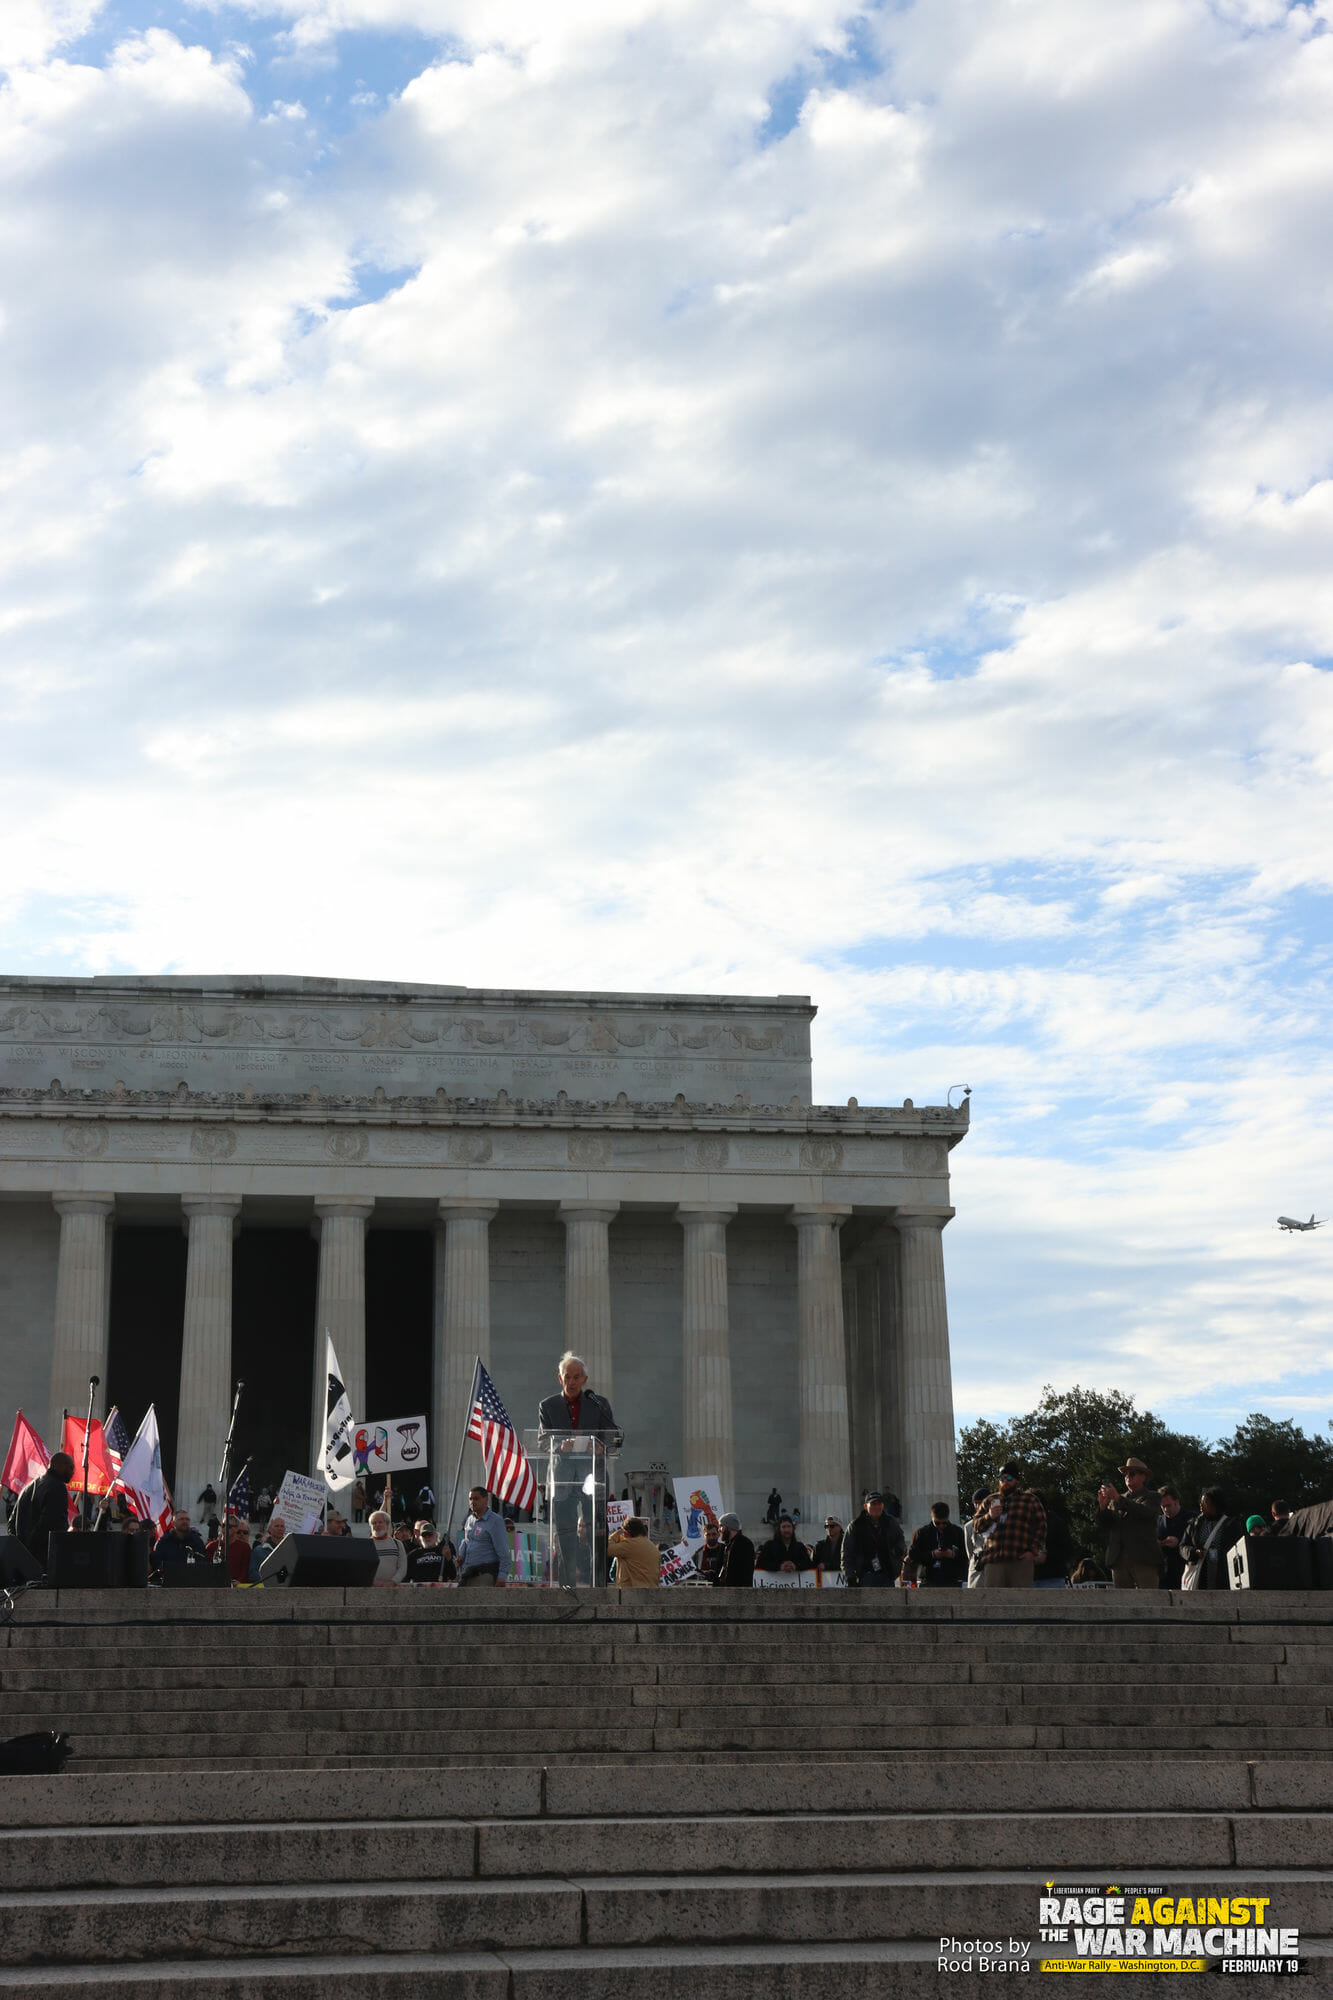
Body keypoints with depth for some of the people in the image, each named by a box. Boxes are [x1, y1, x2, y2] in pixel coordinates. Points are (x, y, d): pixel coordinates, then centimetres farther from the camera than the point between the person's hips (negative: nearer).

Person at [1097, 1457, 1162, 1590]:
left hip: (1143, 1559, -4)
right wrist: (1103, 1506, -11)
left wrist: (1118, 1498, -19)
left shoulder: (1153, 1498, 11)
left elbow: (1145, 1513, -11)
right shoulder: (1115, 1500, 24)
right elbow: (1106, 1523, 11)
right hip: (1119, 1560, 4)